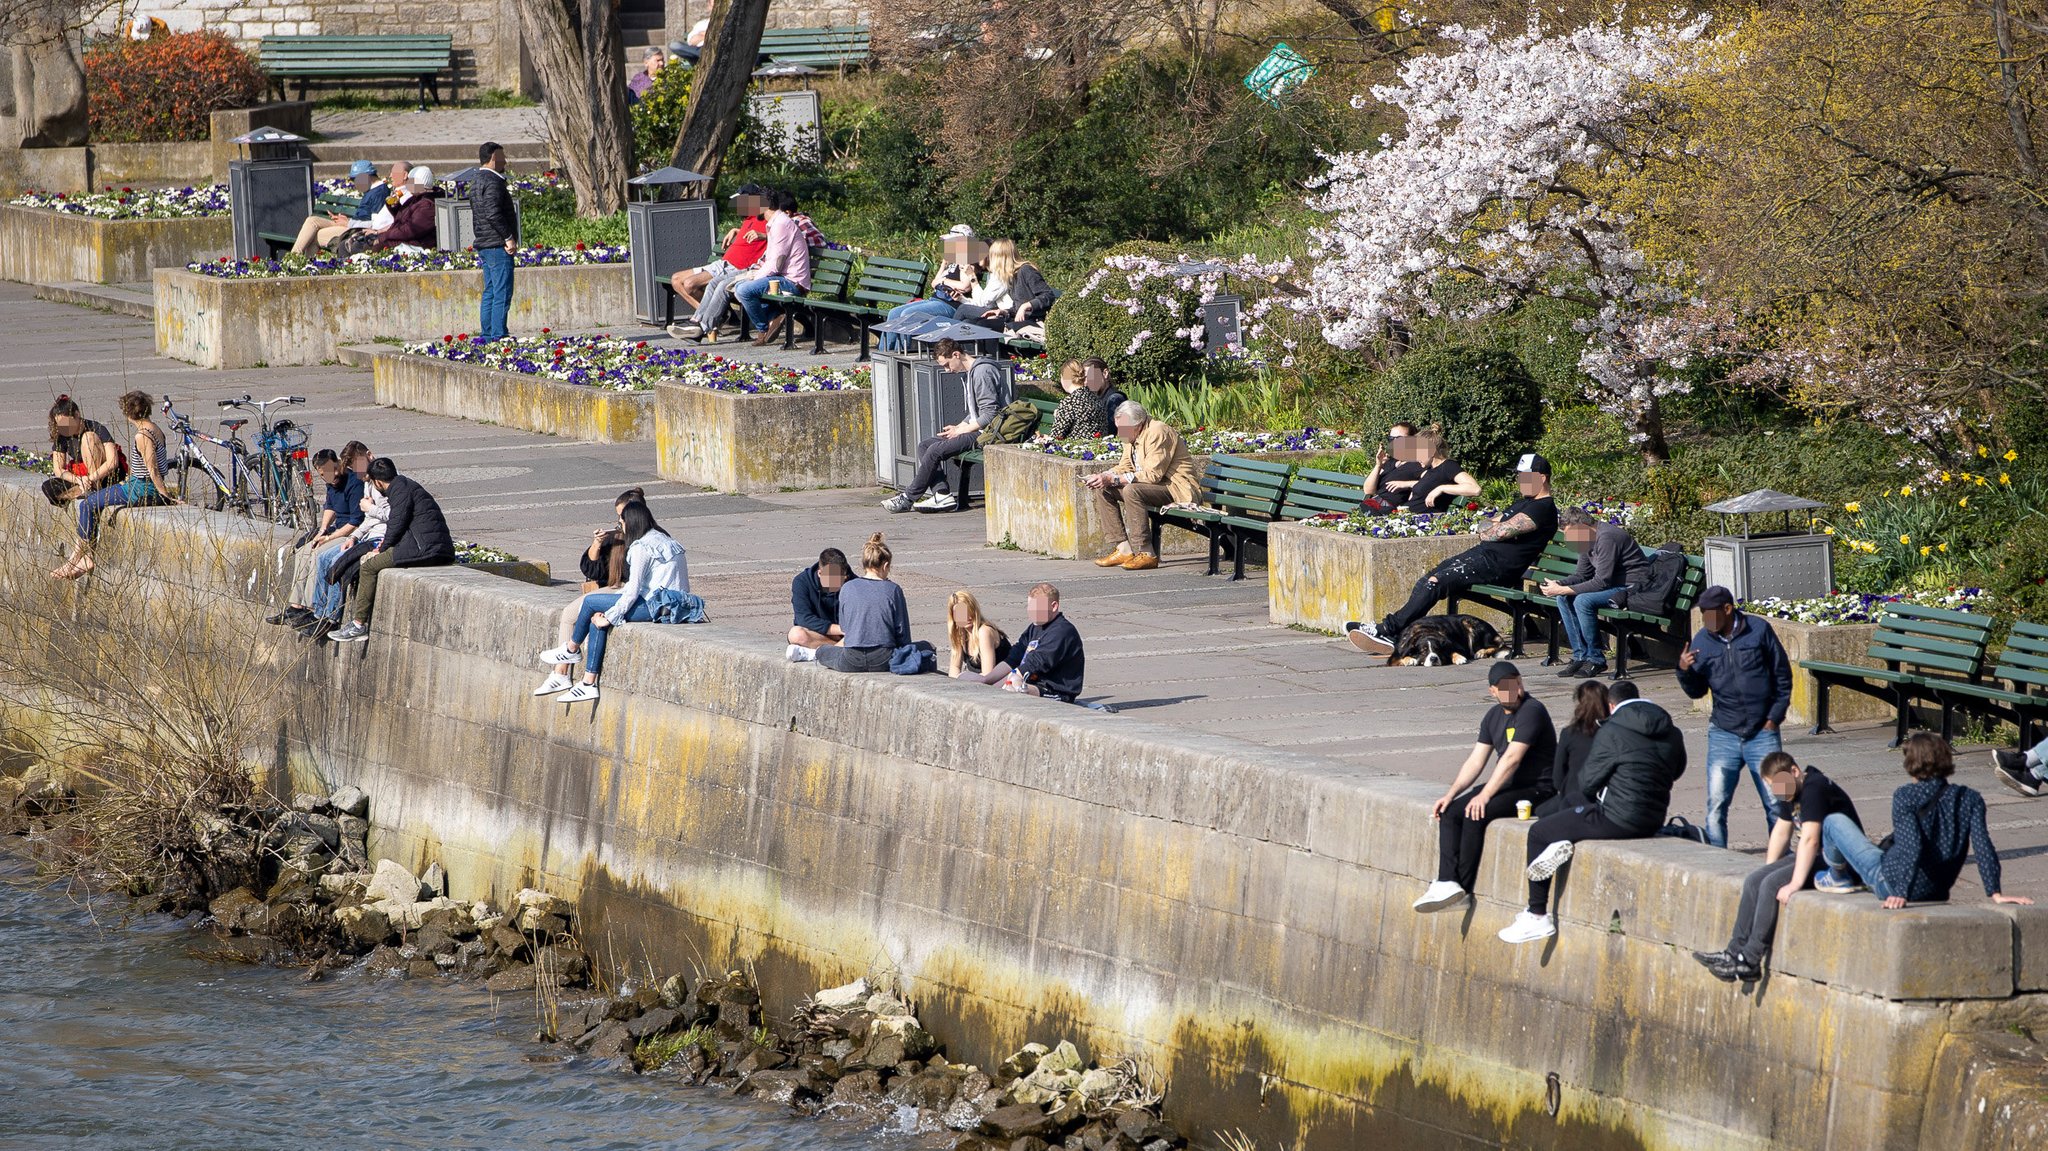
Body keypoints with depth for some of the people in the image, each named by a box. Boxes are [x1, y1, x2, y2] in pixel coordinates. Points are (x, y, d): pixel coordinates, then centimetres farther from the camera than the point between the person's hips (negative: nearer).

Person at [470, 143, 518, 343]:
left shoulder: (476, 182, 17)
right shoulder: (493, 182, -14)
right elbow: (493, 214, -23)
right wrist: (509, 238, -17)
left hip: (483, 245, 10)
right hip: (497, 245, -10)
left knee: (489, 292, 12)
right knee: (502, 293, -9)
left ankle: (486, 334, 13)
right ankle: (499, 335, -11)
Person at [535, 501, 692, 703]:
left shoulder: (641, 547, -12)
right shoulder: (660, 538, 19)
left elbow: (633, 589, -15)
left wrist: (610, 616, -7)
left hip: (659, 605, -10)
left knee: (590, 602, -3)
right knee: (597, 619, 9)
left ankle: (571, 649, 22)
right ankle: (588, 684, 7)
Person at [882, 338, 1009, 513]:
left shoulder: (982, 372, -15)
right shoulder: (968, 374, 18)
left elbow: (990, 414, -20)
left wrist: (960, 431, -14)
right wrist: (957, 427, 6)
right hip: (975, 430, 11)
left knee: (936, 450, -20)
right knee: (925, 444, 5)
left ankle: (908, 498, -9)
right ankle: (942, 494, -10)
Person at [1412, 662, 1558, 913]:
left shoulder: (1532, 711, -16)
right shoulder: (1494, 716, 12)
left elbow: (1512, 758, -22)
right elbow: (1475, 761, 12)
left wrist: (1485, 795, -25)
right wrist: (1450, 794, 0)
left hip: (1535, 789, -9)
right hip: (1506, 785, 9)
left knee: (1475, 815, -27)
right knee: (1450, 812, -9)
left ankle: (1463, 889, -19)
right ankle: (1447, 882, -19)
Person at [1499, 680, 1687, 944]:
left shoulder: (1612, 731, -13)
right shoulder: (1671, 733, 5)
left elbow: (1587, 783, -9)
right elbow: (1677, 770, 24)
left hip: (1618, 819, -8)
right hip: (1653, 820, 8)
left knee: (1538, 833, 7)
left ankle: (1537, 917, 6)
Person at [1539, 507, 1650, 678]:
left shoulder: (1607, 538, -23)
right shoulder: (1587, 539, 7)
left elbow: (1601, 582, -26)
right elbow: (1581, 575, 14)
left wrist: (1562, 590, -23)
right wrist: (1558, 585, -7)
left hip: (1633, 587, -10)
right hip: (1614, 585, 10)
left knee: (1583, 601, -28)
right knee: (1563, 598, -1)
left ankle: (1596, 659, -14)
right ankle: (1581, 655, -1)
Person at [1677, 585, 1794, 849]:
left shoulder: (1758, 630, -3)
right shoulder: (1702, 641, 3)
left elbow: (1783, 675, 5)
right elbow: (1696, 691, 11)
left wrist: (1775, 716, 0)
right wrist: (1684, 671, -9)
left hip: (1762, 733, -2)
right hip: (1723, 735, 2)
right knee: (1716, 803, -3)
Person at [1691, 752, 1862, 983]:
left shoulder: (1814, 789, -21)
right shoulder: (1791, 791, 9)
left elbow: (1810, 840, -28)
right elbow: (1781, 831, 20)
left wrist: (1795, 883, -30)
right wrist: (1768, 869, 14)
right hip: (1817, 855, 10)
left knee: (1772, 885, -22)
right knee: (1754, 881, -1)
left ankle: (1749, 962, -19)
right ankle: (1735, 951, -2)